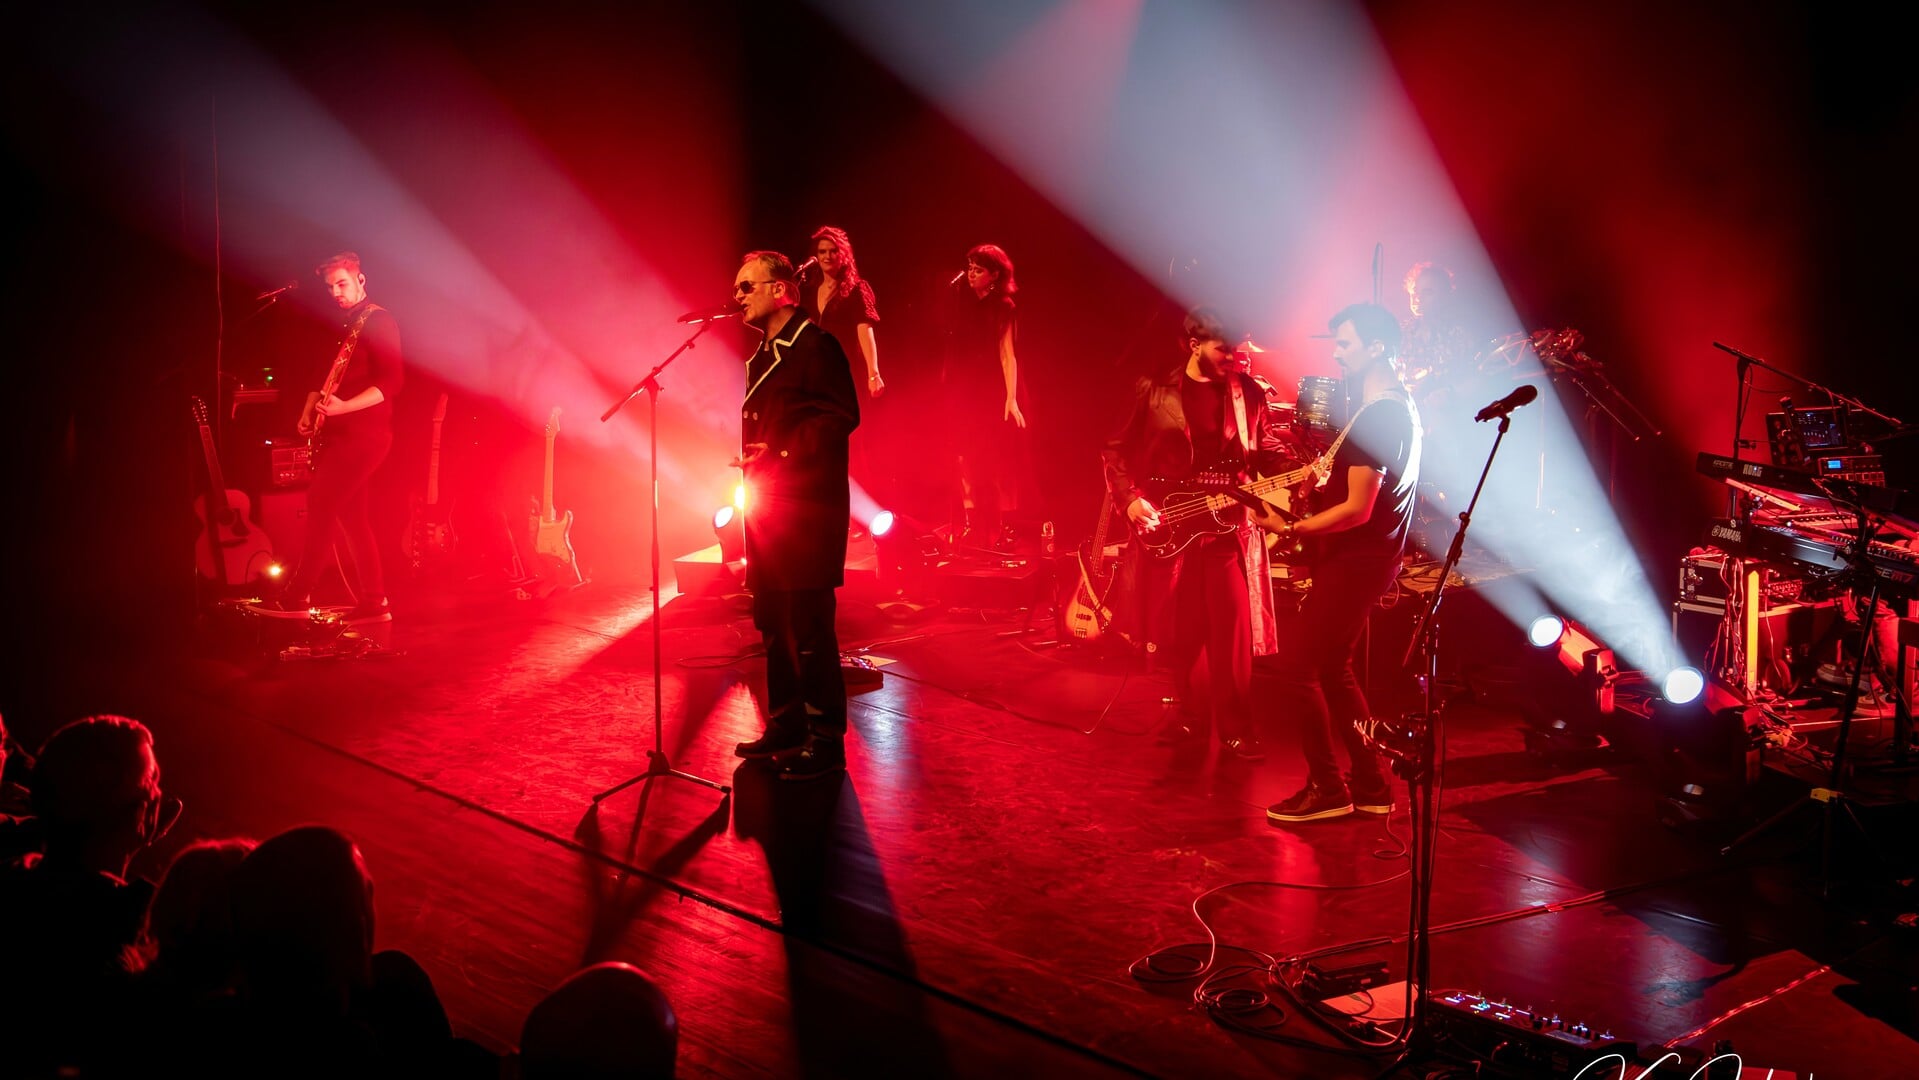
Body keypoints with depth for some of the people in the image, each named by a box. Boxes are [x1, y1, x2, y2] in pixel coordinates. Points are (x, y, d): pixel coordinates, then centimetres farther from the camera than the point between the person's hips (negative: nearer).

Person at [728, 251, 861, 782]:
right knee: (773, 621, 14)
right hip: (768, 504, 10)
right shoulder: (762, 355, 19)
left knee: (808, 624, -9)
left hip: (807, 504, -10)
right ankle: (786, 725, 24)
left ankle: (825, 742, -4)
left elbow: (842, 416, -17)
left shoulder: (814, 344, -9)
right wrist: (753, 460, 10)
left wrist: (781, 453, -20)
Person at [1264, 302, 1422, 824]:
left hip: (1355, 562, -10)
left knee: (1297, 669, -5)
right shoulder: (1402, 405, 12)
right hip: (1371, 557, 10)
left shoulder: (1375, 417, -21)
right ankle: (1370, 785, 19)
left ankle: (1327, 789, 1)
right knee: (1333, 669, 17)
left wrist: (1293, 531, -21)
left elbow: (1357, 509, -24)